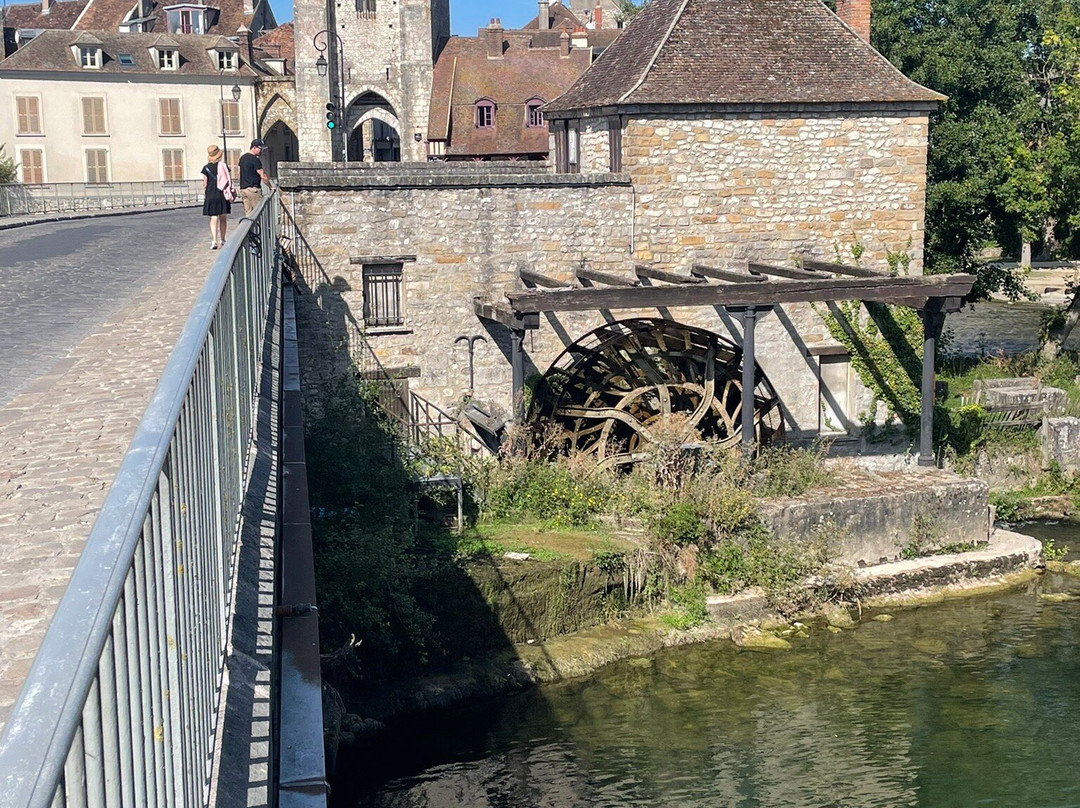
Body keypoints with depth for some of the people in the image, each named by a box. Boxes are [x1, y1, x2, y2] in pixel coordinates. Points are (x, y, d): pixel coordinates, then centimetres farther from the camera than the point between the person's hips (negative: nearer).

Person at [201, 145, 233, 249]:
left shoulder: (206, 168, -2)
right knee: (223, 218, 13)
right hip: (223, 194, 1)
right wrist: (232, 191, 13)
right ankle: (222, 239, 20)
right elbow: (229, 180, 1)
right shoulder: (224, 166, -1)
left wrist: (205, 195, 10)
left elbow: (205, 183, 0)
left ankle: (214, 240, -17)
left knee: (213, 218, -3)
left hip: (211, 194, -1)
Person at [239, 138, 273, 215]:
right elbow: (263, 176, -13)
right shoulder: (255, 160, -13)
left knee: (248, 214, 7)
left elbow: (239, 173, 19)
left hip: (243, 189, 8)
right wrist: (270, 187, -3)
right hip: (253, 188, -8)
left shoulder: (242, 158, 14)